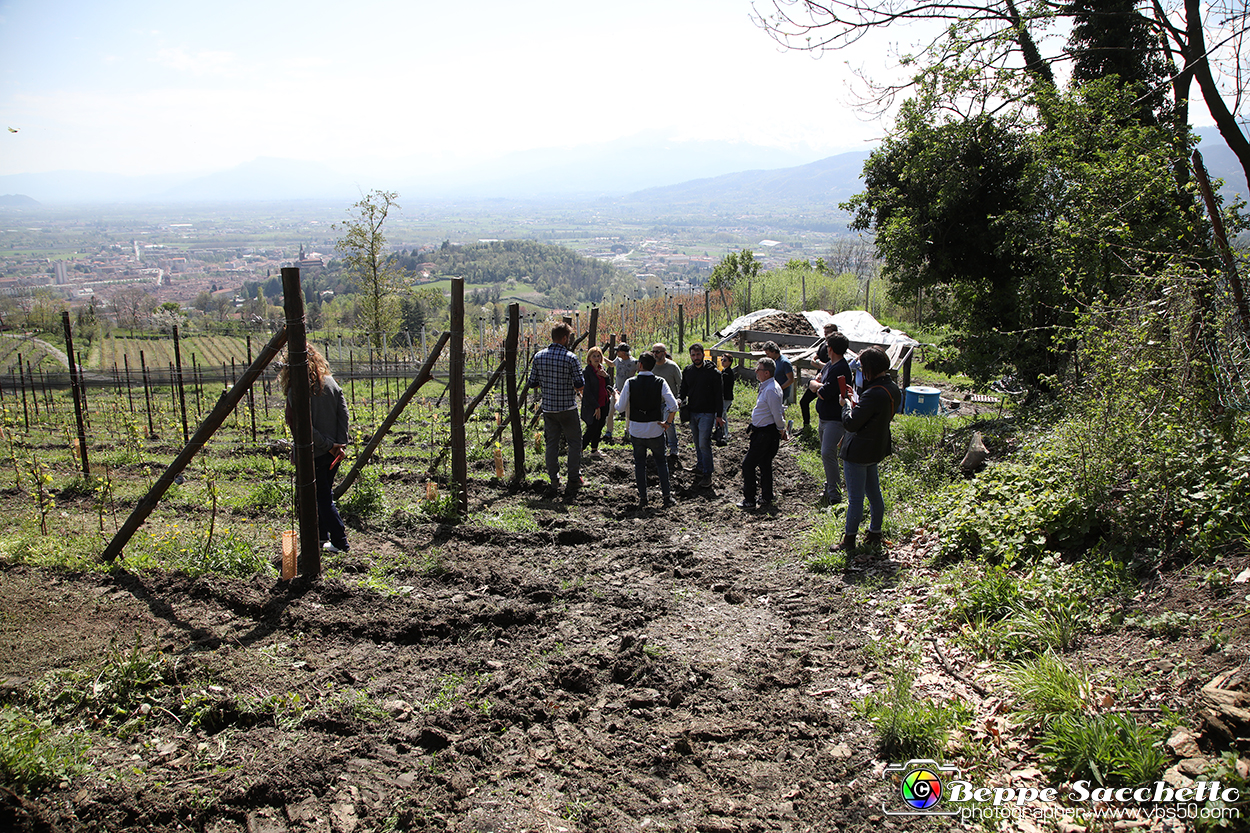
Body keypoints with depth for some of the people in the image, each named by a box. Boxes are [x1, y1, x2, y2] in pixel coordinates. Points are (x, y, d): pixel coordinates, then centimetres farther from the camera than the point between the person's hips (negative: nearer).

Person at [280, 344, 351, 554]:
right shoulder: (331, 383, 0)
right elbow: (344, 414, -2)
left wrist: (328, 445, -10)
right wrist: (340, 444, -4)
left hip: (312, 453, -6)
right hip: (332, 451, 6)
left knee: (322, 497, 5)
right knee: (324, 494, 20)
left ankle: (340, 541, 8)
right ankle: (321, 535, 31)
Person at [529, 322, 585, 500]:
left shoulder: (539, 356, 0)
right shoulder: (570, 357, -12)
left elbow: (532, 383, 4)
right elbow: (580, 385, -12)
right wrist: (575, 387, 11)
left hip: (548, 407, 4)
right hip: (568, 408, -4)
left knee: (552, 444, 12)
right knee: (574, 442, 7)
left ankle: (554, 482, 13)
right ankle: (573, 481, 2)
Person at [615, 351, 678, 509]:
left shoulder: (630, 383, -8)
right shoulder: (660, 382, -7)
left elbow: (620, 408, -6)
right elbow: (673, 406, -16)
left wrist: (616, 395, 13)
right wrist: (668, 422, -1)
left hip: (636, 429, 0)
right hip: (656, 430, 0)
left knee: (639, 462, 13)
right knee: (661, 461, 16)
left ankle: (642, 498, 12)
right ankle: (667, 495, 14)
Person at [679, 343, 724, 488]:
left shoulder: (712, 372, -7)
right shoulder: (687, 371, 7)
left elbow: (718, 395, -4)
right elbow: (684, 390, 15)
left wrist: (719, 415, -6)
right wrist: (679, 399, -8)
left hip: (707, 413, -5)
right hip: (692, 413, 5)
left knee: (704, 444, -9)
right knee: (698, 444, 13)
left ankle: (707, 475, -1)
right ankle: (699, 470, 23)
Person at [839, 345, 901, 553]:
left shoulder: (874, 394, -29)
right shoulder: (893, 389, 1)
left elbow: (850, 423, -27)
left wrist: (846, 404, -10)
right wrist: (856, 404, 2)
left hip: (857, 452, -9)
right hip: (876, 449, 9)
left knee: (855, 497, 3)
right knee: (874, 493, 21)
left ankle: (849, 538, 14)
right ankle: (875, 533, 33)